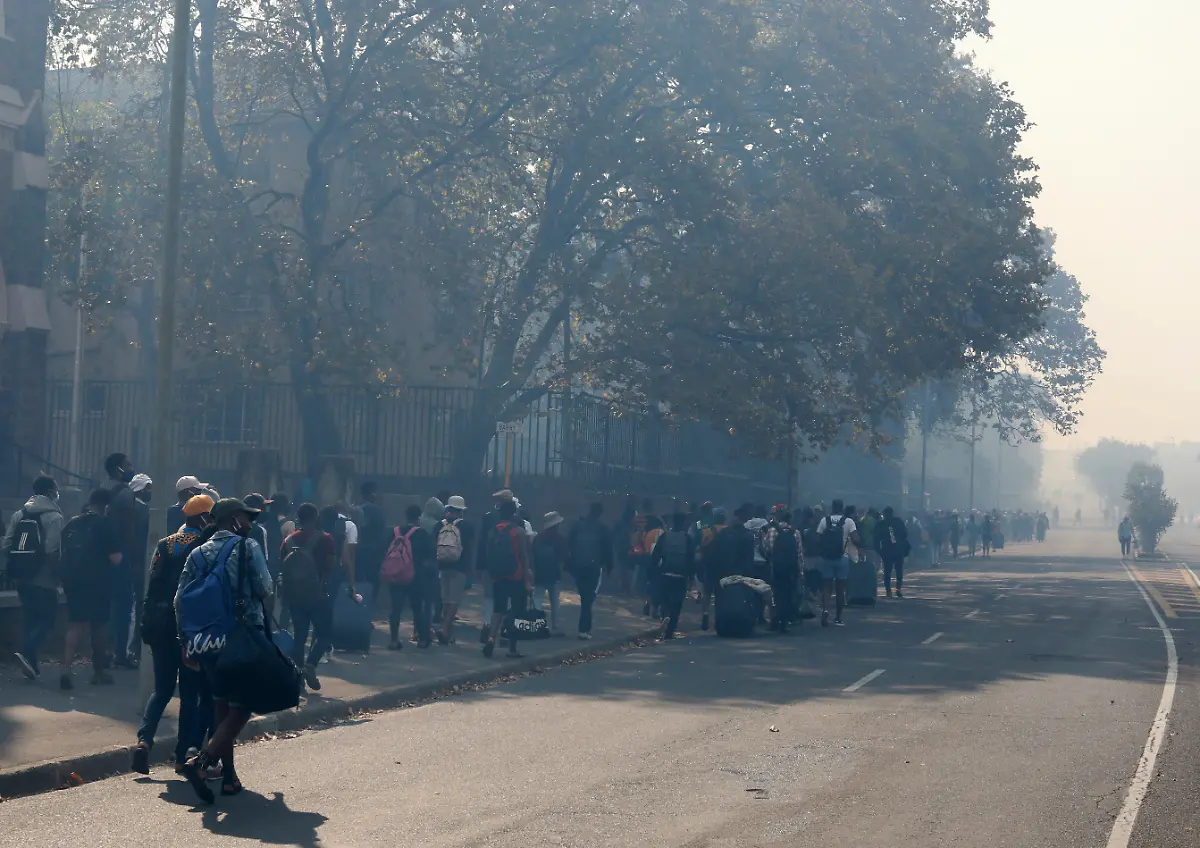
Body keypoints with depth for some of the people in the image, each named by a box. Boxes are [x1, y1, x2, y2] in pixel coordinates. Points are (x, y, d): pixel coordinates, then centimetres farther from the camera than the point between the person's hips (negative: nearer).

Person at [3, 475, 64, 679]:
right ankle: (27, 653, -16)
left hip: (23, 578, 6)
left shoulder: (19, 514, 8)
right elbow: (52, 550, -20)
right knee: (48, 618, 3)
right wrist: (58, 569, -3)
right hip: (44, 579, -6)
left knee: (29, 619, 14)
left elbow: (5, 547, 3)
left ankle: (31, 663, 14)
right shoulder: (53, 516, -11)